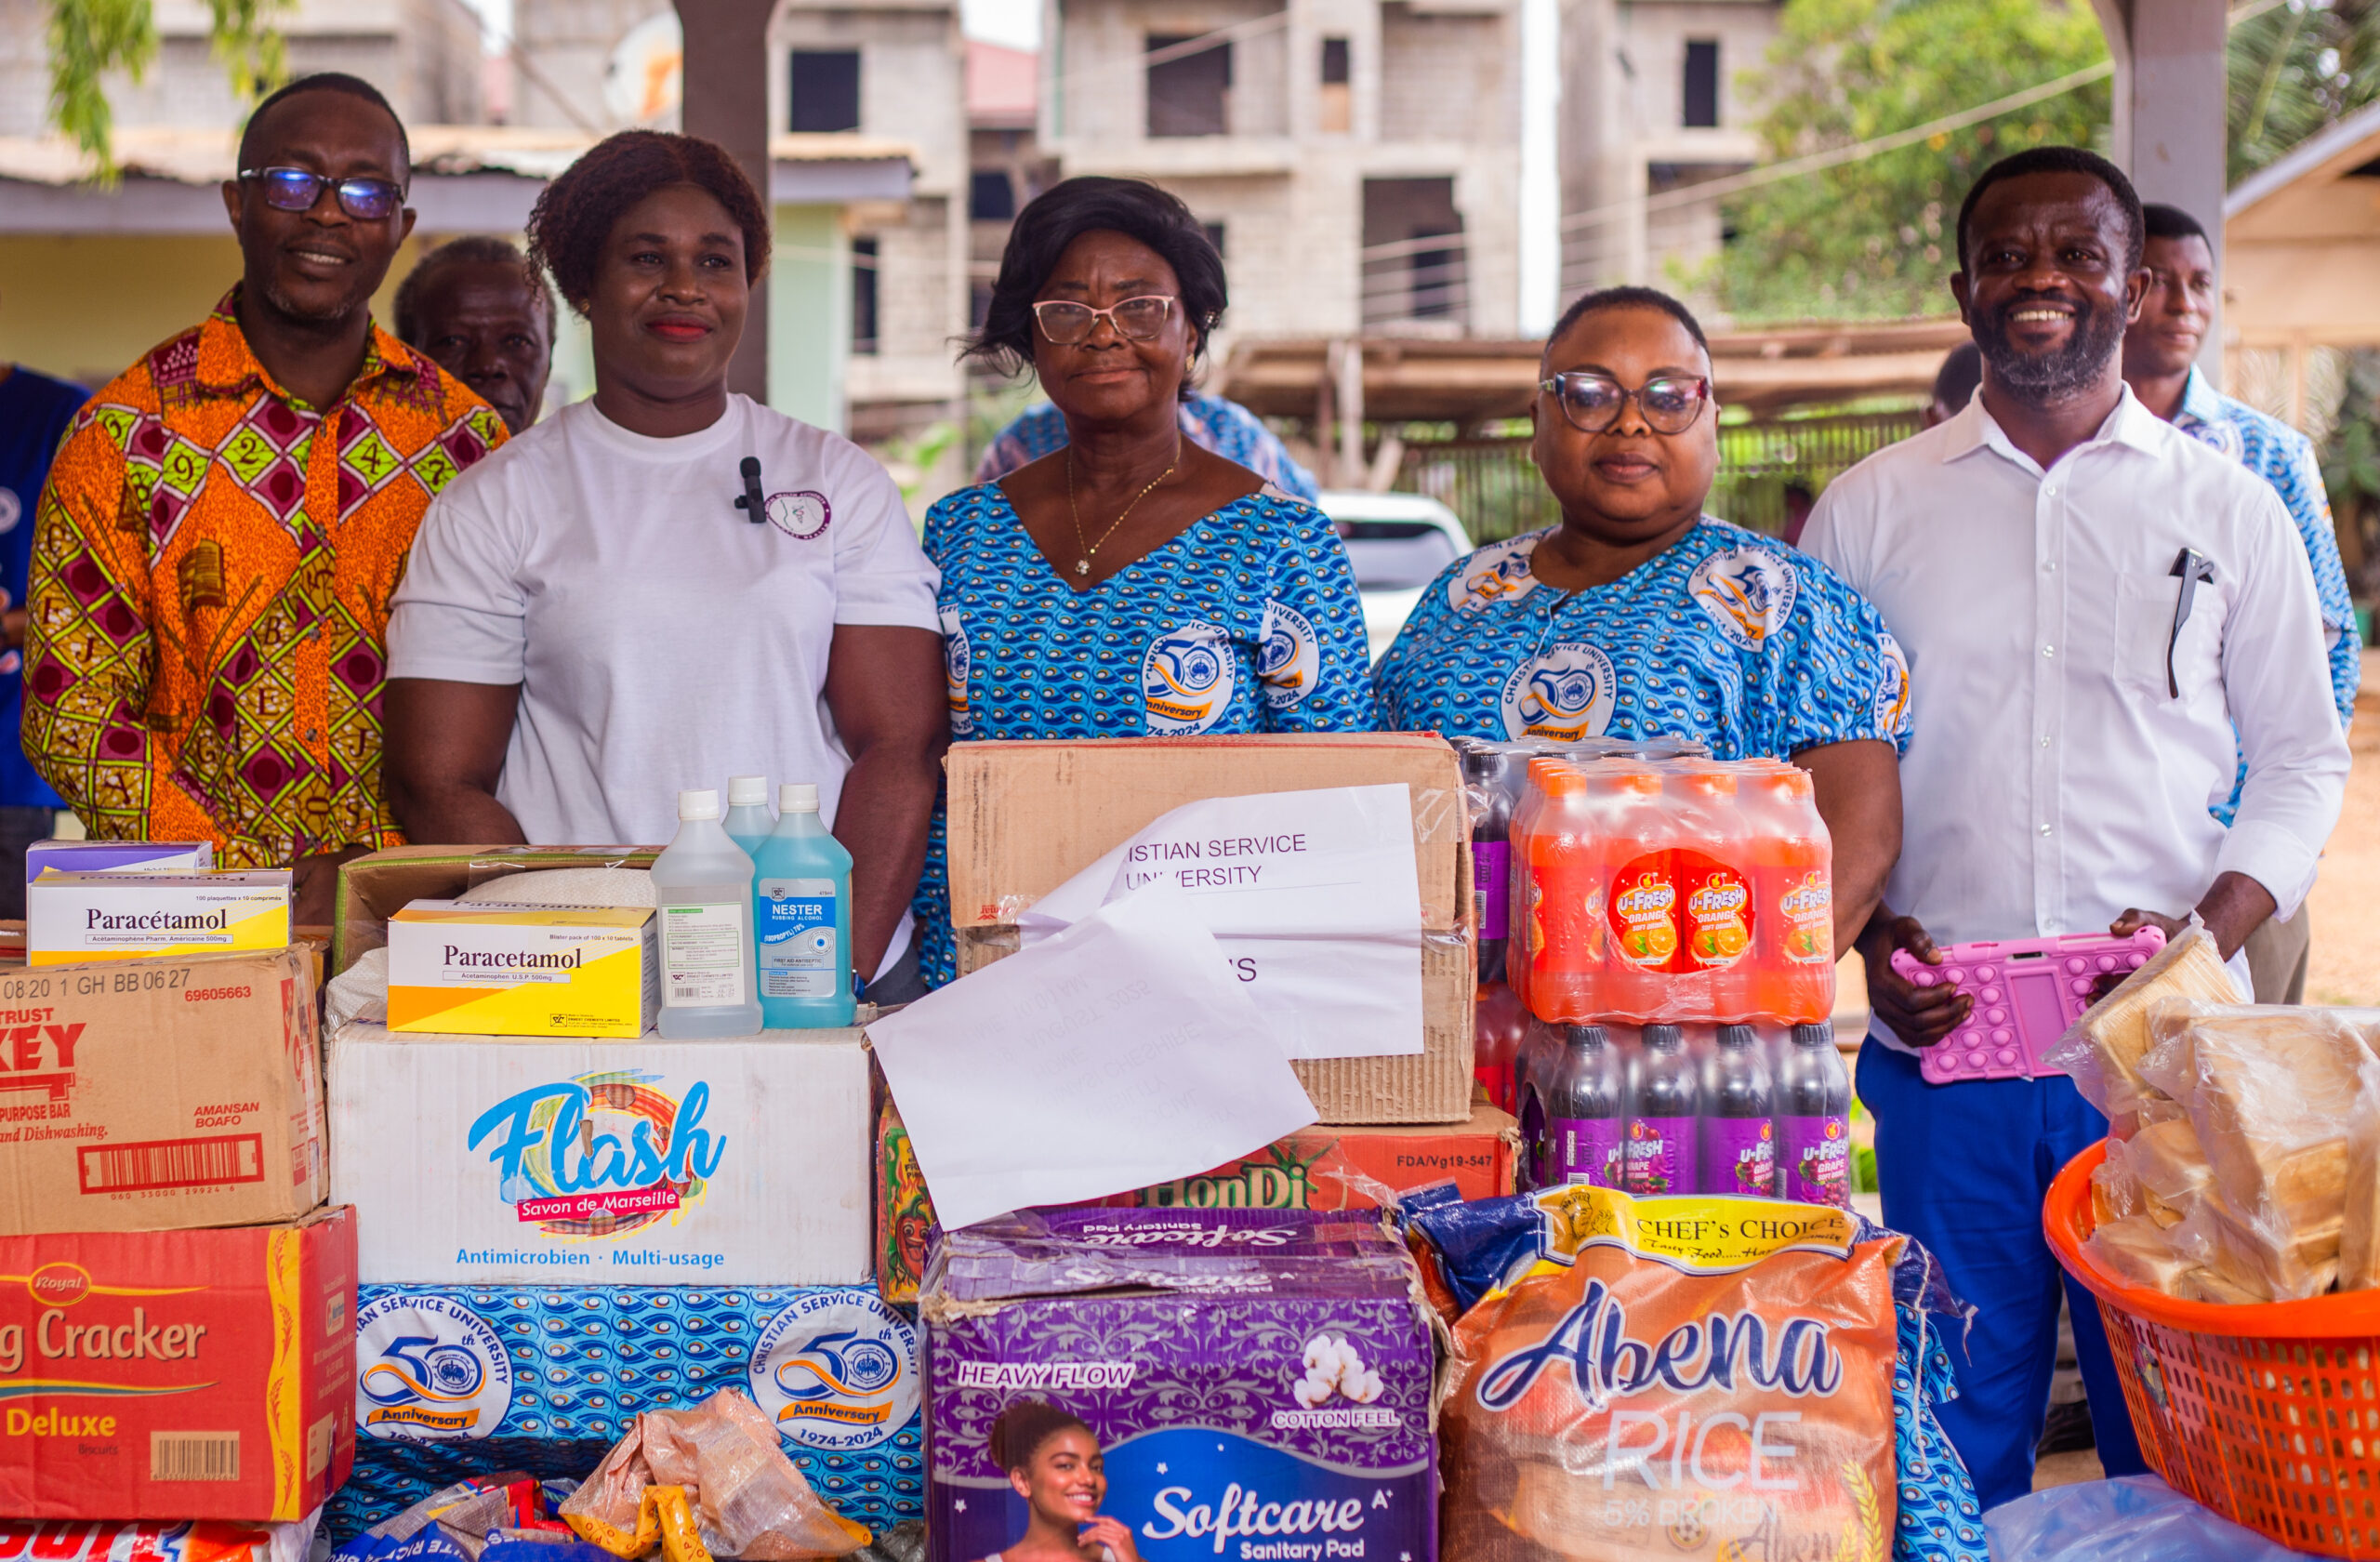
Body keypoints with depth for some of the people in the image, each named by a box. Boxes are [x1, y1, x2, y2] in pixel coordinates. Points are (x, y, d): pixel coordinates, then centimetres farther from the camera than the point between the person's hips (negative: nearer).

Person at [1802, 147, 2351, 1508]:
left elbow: (2305, 760, 10)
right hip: (1939, 1043, 0)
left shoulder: (2230, 509, 7)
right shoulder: (1868, 512, 8)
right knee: (1955, 1444, 6)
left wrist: (2212, 928, -7)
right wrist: (1865, 938, -6)